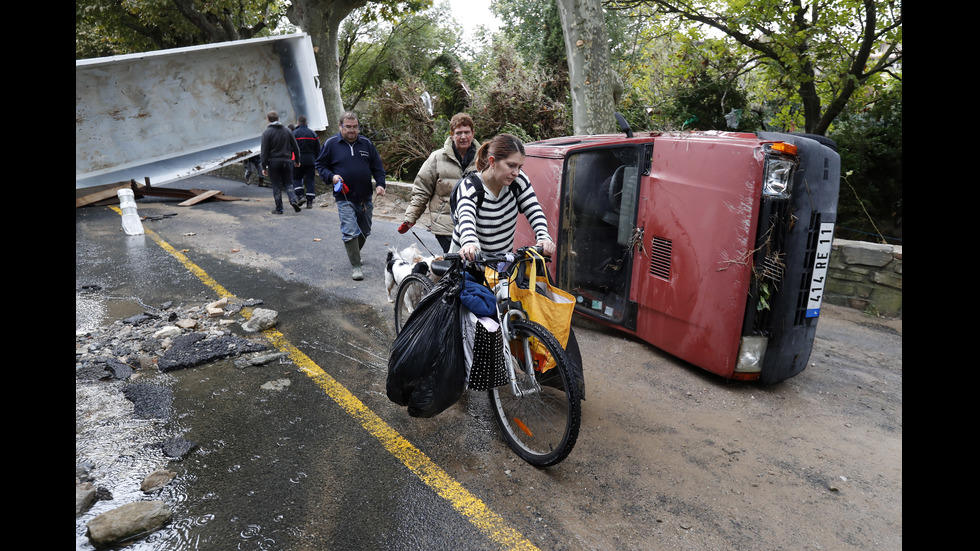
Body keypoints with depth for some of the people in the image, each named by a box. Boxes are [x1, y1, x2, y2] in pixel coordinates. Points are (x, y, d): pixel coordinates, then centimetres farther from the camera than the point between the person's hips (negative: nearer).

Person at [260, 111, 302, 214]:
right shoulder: (287, 130, 6)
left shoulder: (267, 132, -5)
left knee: (276, 186, 4)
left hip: (274, 162, -3)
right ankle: (293, 200, -13)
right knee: (288, 183, 12)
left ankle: (279, 208, 6)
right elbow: (295, 147, 9)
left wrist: (264, 166, -3)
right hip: (287, 162, 3)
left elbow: (264, 151, -7)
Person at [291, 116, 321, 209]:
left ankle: (300, 196, -3)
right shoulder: (313, 133, 8)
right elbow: (318, 150, 10)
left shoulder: (294, 133, -3)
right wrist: (316, 162, 16)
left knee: (296, 178, 12)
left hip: (299, 161, -3)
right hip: (311, 161, 3)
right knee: (310, 180, 5)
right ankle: (310, 202, 3)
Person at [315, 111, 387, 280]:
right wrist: (331, 176, -14)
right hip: (344, 198, -4)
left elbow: (377, 166, 11)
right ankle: (355, 266, -4)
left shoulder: (366, 143, 6)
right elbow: (320, 165, 5)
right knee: (350, 232, -12)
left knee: (365, 231, 16)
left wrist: (380, 184, -5)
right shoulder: (331, 144, -1)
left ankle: (354, 254, 41)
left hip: (365, 197, 4)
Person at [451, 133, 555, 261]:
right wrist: (469, 243, -57)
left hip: (504, 261, 3)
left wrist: (544, 237, -31)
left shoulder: (518, 180, -5)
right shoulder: (469, 187, -16)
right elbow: (466, 219, -35)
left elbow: (534, 212, -10)